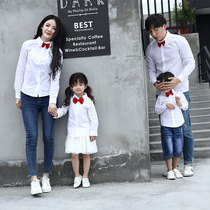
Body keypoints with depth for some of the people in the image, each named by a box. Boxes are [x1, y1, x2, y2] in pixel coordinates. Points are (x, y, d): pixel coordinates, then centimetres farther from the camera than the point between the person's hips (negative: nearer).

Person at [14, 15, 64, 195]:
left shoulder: (57, 52, 6)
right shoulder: (28, 45, 4)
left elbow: (55, 78, 0)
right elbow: (20, 70, 7)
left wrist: (53, 101, -9)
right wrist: (18, 95, 5)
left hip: (47, 98, 1)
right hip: (29, 98, -1)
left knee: (48, 137, 0)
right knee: (32, 136, -7)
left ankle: (46, 177, 12)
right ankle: (34, 179, -5)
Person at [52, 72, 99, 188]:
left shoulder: (88, 101, -8)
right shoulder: (70, 100, 2)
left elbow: (93, 118, -5)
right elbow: (64, 109, 8)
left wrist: (93, 132, -5)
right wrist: (56, 113, -15)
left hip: (86, 132, -2)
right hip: (73, 132, 2)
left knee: (86, 154, 6)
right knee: (74, 154, 3)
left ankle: (85, 177, 21)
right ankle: (77, 177, 20)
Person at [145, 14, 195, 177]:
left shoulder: (179, 41, -1)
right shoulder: (150, 49, 9)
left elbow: (190, 63, -4)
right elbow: (151, 70, 13)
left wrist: (177, 80, -18)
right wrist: (154, 82, -9)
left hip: (180, 90, -3)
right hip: (161, 92, 3)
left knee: (185, 128, -1)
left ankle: (188, 163, 13)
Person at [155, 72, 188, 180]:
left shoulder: (179, 94, 4)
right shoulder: (160, 97, 1)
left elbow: (186, 106, 9)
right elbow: (157, 110, -1)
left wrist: (179, 103, -10)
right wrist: (166, 105, -15)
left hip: (178, 126, 2)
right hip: (166, 127, -2)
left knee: (178, 150, 8)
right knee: (168, 150, -2)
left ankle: (175, 168, 26)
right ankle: (170, 171, 11)